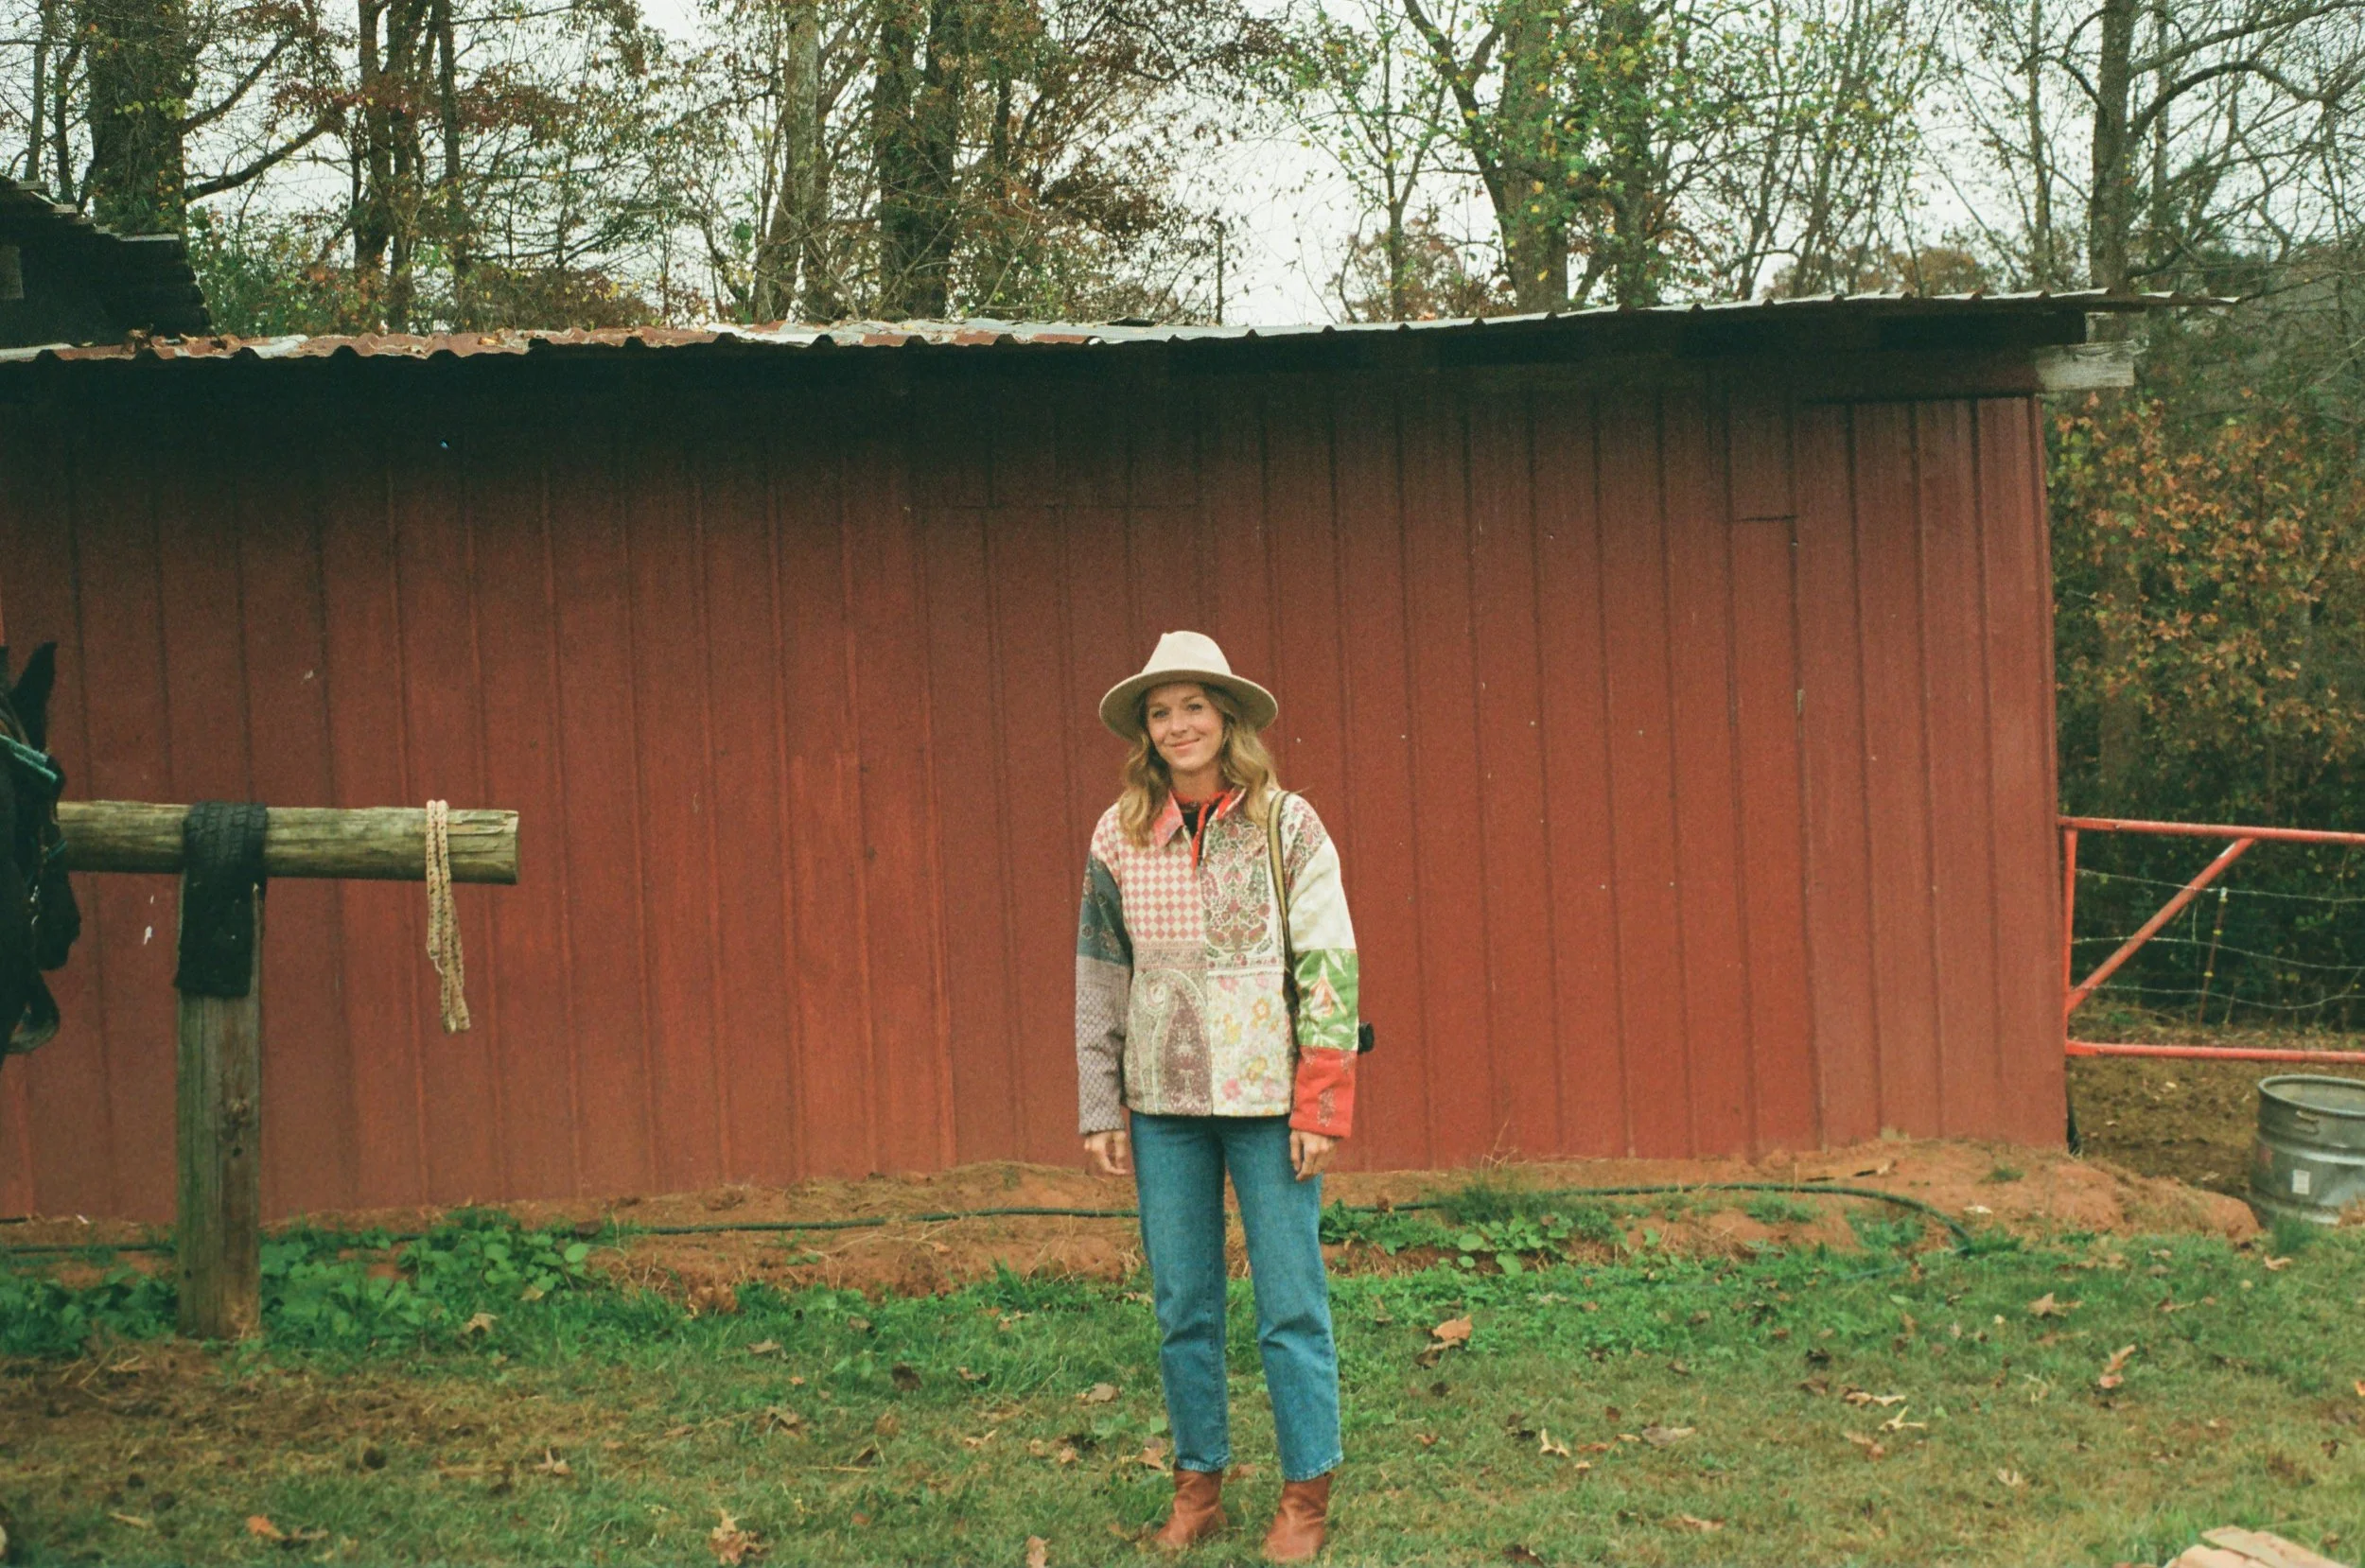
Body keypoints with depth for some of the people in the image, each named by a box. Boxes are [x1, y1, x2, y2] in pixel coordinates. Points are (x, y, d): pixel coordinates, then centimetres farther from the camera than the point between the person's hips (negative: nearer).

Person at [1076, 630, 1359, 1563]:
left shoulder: (1288, 826, -3)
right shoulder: (1119, 837, 4)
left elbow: (1329, 967, -5)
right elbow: (1099, 978, 8)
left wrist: (1319, 1105, -10)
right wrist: (1101, 1110, 5)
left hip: (1265, 1096, -3)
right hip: (1163, 1103, 3)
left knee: (1291, 1306, 1)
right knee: (1181, 1309, 9)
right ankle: (1198, 1485, 22)